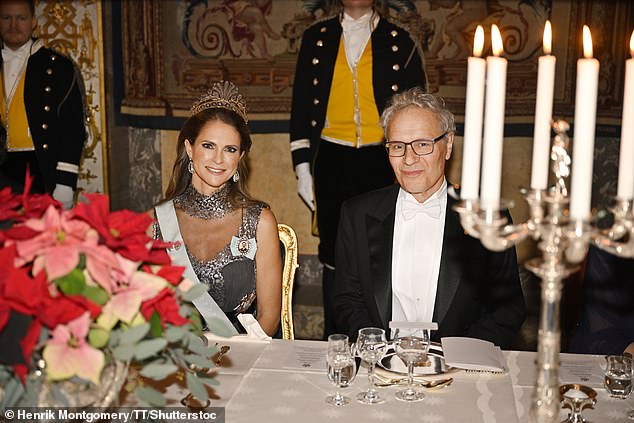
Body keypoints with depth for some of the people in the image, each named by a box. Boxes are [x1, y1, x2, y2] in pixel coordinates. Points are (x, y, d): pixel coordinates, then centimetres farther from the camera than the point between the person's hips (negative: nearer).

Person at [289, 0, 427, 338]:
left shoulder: (400, 43, 6)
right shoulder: (316, 38, 10)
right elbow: (301, 105, 10)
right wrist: (302, 165, 5)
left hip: (381, 161, -1)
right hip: (332, 160, 1)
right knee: (334, 253, 6)